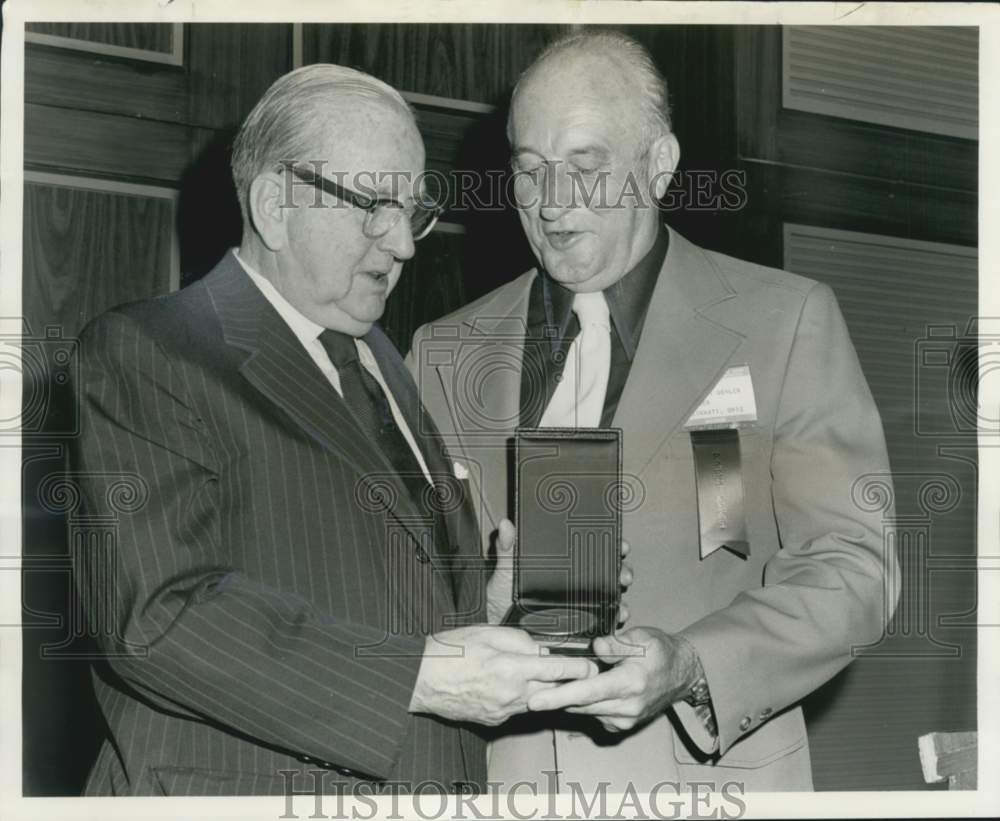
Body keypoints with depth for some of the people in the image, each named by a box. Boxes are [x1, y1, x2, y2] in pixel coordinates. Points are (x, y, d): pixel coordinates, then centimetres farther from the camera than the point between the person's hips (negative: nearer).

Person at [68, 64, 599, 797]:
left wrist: (483, 582, 0)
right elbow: (158, 615, -24)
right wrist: (418, 675, -28)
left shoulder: (378, 356, 14)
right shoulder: (142, 355, -13)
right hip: (248, 788, -7)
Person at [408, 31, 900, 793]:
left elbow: (851, 563, -6)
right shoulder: (445, 351, 9)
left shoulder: (786, 321, -1)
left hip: (704, 766, -2)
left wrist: (693, 668, -21)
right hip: (496, 766, 2)